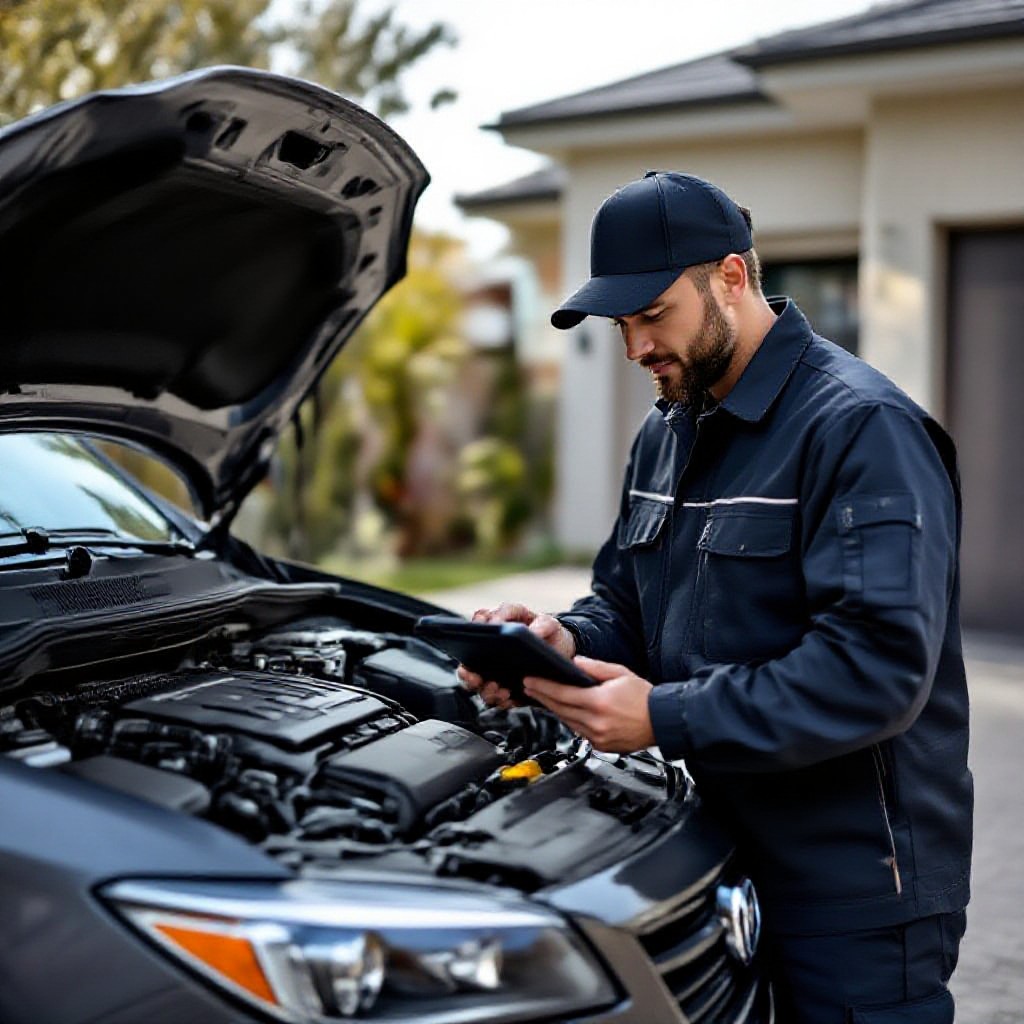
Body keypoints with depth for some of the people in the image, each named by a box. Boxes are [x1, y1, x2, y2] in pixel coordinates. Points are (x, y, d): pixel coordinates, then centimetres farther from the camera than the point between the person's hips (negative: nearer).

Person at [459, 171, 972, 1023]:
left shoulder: (862, 427, -18)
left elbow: (880, 666, -26)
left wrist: (666, 718, -26)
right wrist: (568, 640, -7)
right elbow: (626, 602, 17)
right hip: (721, 859, 8)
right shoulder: (667, 434, 11)